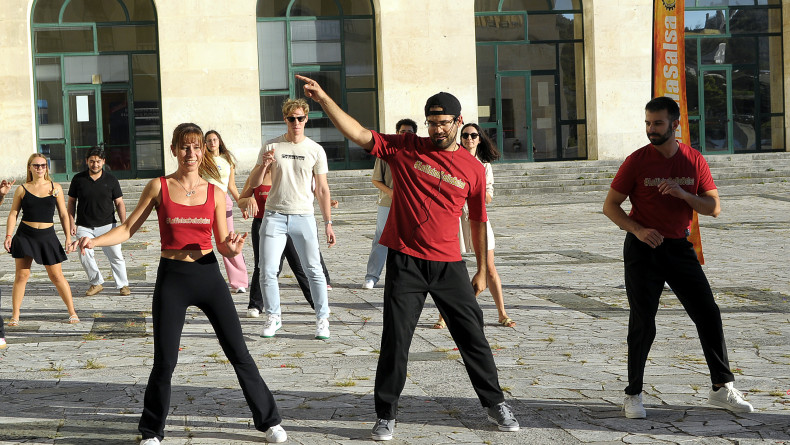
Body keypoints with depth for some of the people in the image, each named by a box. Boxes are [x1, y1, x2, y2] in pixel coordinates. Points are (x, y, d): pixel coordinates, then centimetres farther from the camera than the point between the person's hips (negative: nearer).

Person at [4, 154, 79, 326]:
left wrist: (68, 236, 5)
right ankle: (15, 316, 7)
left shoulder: (55, 188, 5)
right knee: (21, 275, -1)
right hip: (25, 235, 0)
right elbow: (13, 214, 5)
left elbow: (63, 214, 8)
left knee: (56, 276, 1)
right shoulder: (22, 189, 3)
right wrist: (8, 236, -4)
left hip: (47, 236, 0)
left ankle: (72, 312, 11)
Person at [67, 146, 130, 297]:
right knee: (85, 256, -5)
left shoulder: (111, 180, 1)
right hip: (84, 227, 1)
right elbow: (71, 202, 10)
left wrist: (124, 224, -4)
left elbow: (119, 203, 5)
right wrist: (71, 223, 1)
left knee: (115, 256, -3)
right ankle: (96, 283, 16)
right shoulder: (78, 179, 2)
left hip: (107, 225, -1)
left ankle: (122, 285, 12)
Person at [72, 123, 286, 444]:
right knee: (164, 362, 1)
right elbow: (127, 229, 1)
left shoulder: (215, 193, 3)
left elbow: (222, 245, 6)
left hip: (208, 275, 1)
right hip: (172, 277, -1)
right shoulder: (159, 187, -1)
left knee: (239, 354, 4)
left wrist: (232, 249, -17)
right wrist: (93, 240, -15)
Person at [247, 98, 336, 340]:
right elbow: (253, 184, 6)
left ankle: (322, 319, 9)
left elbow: (322, 189, 6)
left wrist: (328, 223, 3)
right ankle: (273, 317, 16)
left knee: (313, 270, -3)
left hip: (303, 216, -1)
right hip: (274, 215, 1)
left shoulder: (315, 150, 3)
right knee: (268, 271, -1)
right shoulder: (271, 147, 5)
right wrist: (263, 165, -15)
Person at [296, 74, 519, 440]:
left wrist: (482, 270, 12)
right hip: (405, 262, -1)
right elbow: (359, 134, -8)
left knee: (472, 336, 10)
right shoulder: (404, 148, 0)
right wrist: (324, 99, -18)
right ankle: (386, 415, 15)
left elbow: (478, 221, 10)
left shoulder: (473, 168, 3)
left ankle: (494, 403, 27)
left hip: (449, 265, 1)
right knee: (395, 341, 2)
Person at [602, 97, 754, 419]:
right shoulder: (637, 160, -7)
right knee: (643, 323, -3)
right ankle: (633, 395, 9)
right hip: (643, 249, -3)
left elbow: (714, 208, -1)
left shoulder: (694, 160, 1)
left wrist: (683, 194, -19)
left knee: (709, 315, 3)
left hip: (679, 247, 3)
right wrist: (637, 229, -19)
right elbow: (610, 205, -4)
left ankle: (722, 387, 16)